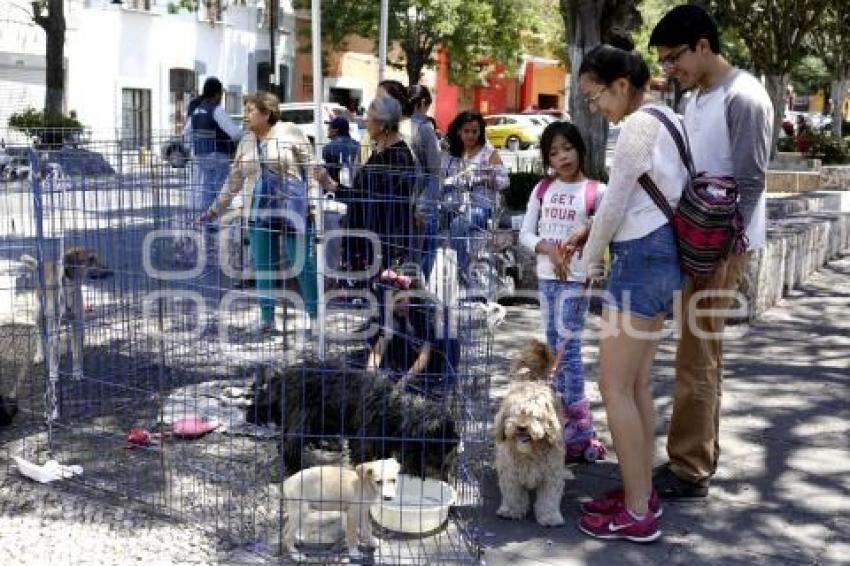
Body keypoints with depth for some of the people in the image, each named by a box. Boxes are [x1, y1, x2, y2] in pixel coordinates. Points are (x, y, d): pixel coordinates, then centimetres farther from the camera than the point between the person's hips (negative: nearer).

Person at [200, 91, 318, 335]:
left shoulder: (289, 132, -1)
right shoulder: (246, 141, 13)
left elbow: (312, 166, 1)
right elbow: (235, 179, 19)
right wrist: (215, 209, 19)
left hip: (292, 208, -5)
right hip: (258, 212, 5)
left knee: (303, 263, -1)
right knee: (263, 266, 6)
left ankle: (316, 315, 9)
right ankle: (267, 318, 16)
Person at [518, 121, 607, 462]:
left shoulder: (596, 192, -5)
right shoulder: (542, 189, 8)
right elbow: (525, 234, 5)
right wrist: (547, 248, -12)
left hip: (577, 278, -5)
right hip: (546, 276, 5)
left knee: (568, 348, -10)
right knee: (553, 347, 12)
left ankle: (579, 433, -6)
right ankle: (562, 414, 25)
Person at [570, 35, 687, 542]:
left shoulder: (639, 125, -16)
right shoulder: (667, 119, 15)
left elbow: (615, 202, -12)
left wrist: (588, 259, 3)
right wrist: (593, 232, 15)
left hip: (641, 259, -10)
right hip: (663, 254, 10)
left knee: (615, 387, -3)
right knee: (639, 384, 15)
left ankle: (639, 513, 4)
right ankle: (643, 493, 24)